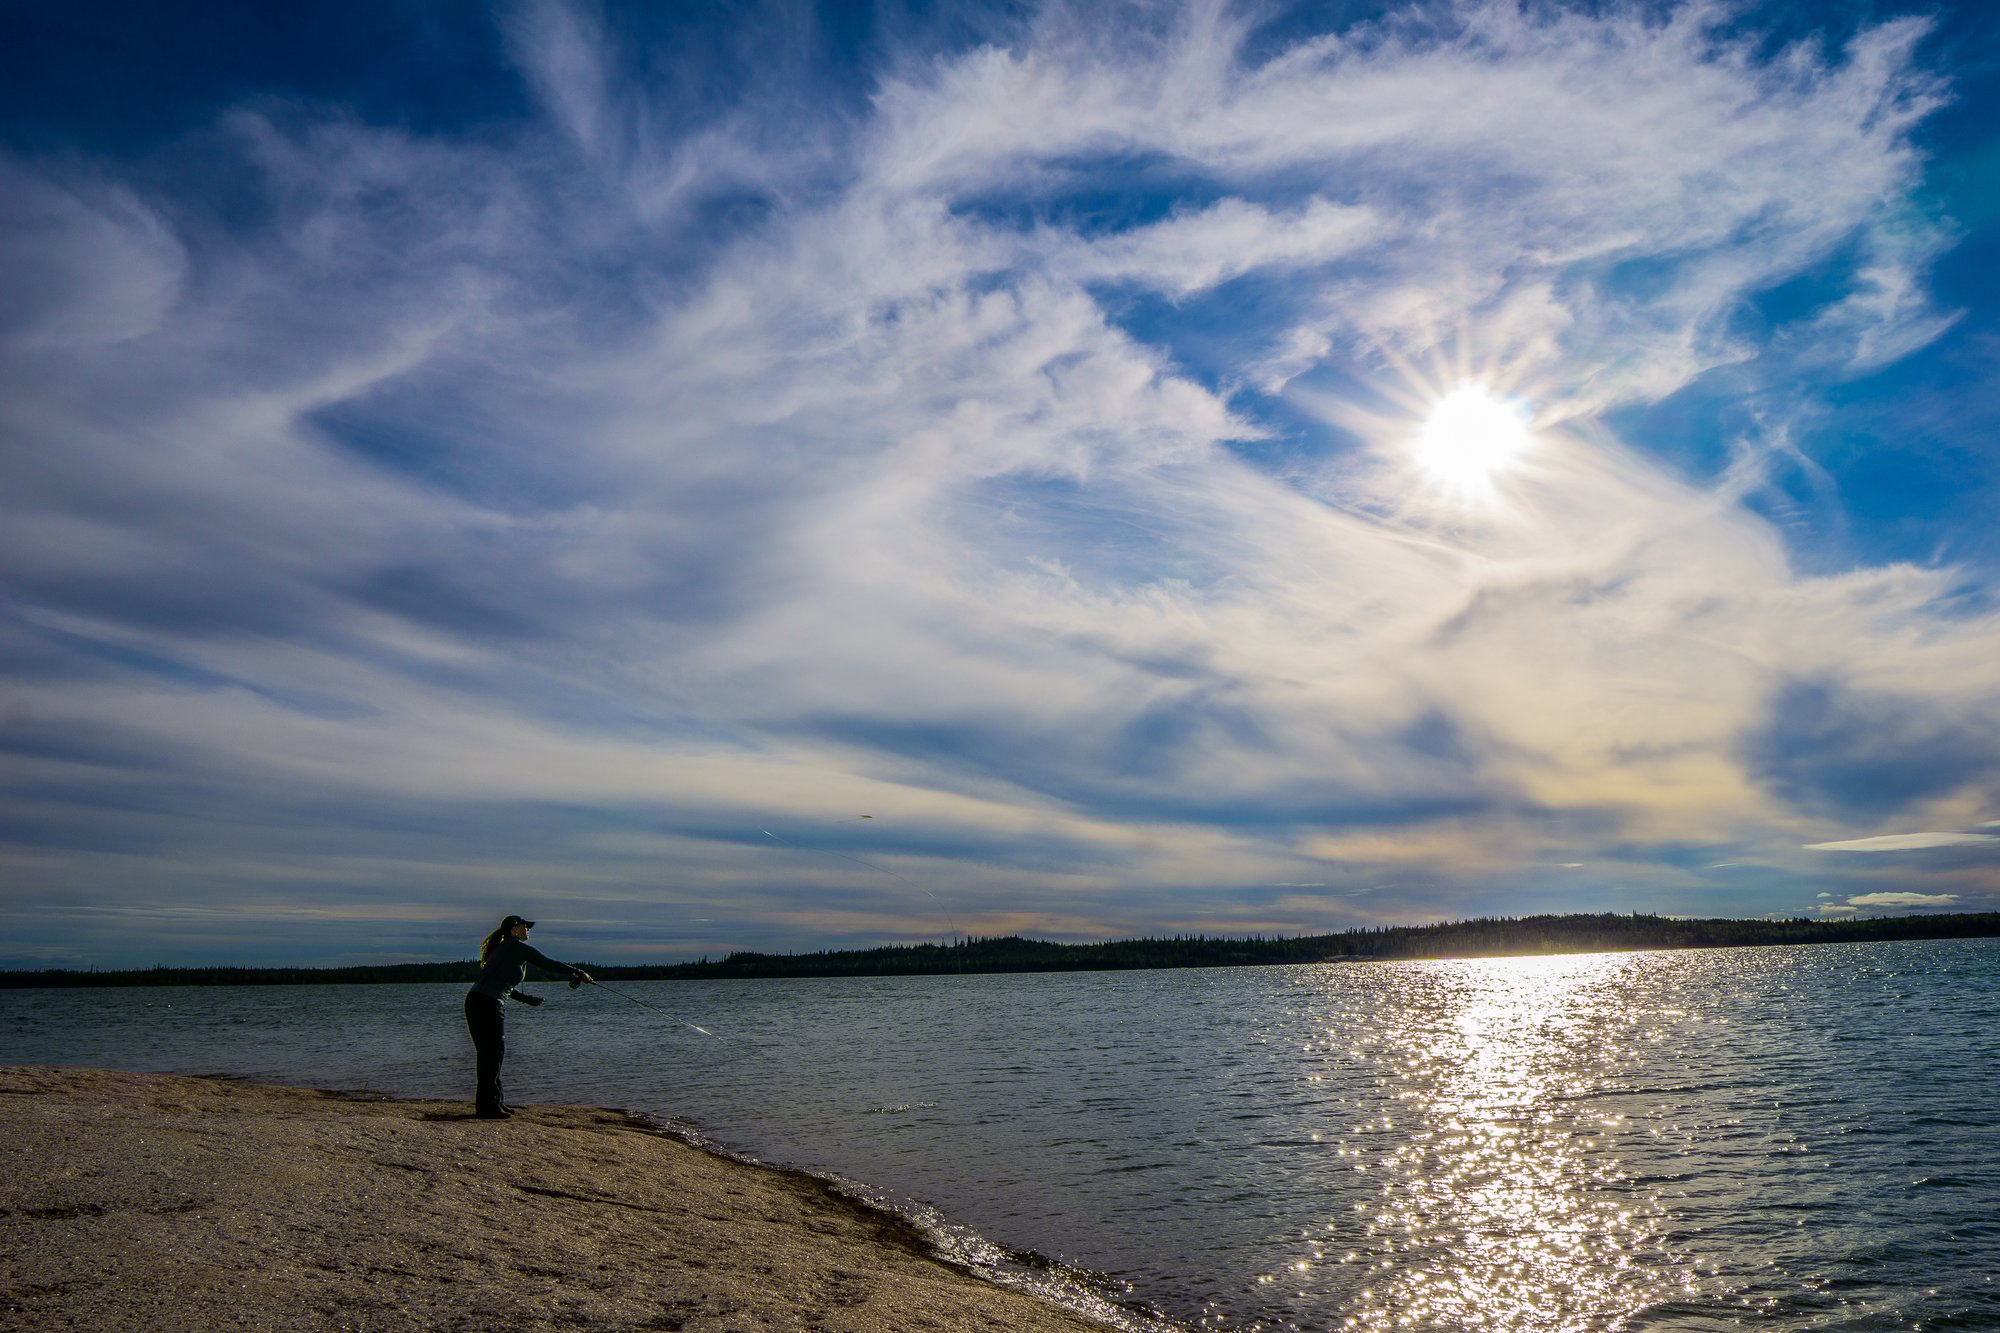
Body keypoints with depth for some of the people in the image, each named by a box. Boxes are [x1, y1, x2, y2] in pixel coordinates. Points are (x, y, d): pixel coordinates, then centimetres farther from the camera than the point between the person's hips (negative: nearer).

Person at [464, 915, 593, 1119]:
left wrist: (527, 999, 34)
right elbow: (548, 964, -7)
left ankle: (495, 1101, 22)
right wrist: (577, 973, 0)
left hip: (475, 1002, 10)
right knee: (493, 1054, -5)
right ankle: (487, 1106, -2)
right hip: (488, 1004, -9)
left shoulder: (503, 949, 22)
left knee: (488, 1054, 15)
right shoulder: (517, 947, -5)